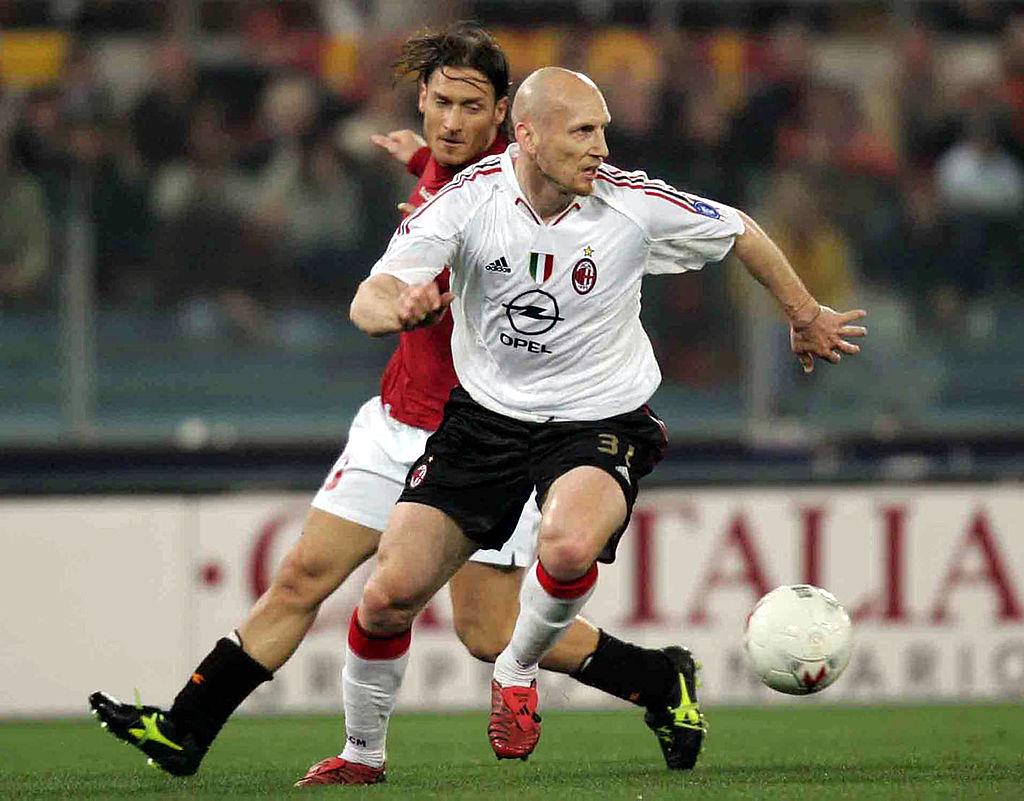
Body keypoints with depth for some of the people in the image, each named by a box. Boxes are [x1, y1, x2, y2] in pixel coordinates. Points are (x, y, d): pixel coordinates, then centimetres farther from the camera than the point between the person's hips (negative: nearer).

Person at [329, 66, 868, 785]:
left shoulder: (633, 204, -15)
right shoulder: (469, 199, -15)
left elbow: (741, 234, 5)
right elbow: (367, 304, -22)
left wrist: (807, 317, 18)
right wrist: (399, 308, -46)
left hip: (600, 421, -2)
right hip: (487, 414, 2)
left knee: (570, 547, -35)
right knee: (388, 596, -6)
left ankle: (517, 674, -3)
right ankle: (363, 754, 22)